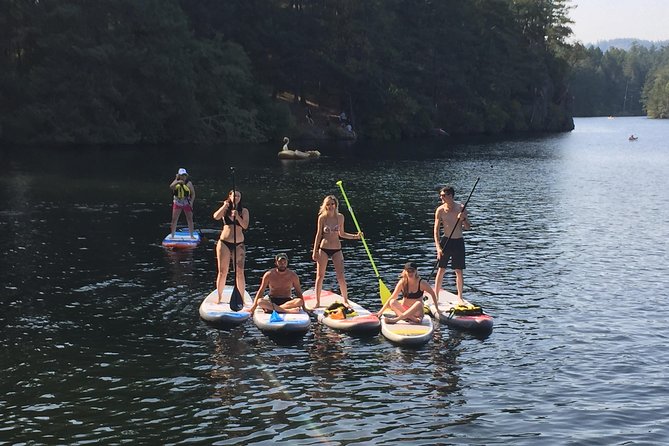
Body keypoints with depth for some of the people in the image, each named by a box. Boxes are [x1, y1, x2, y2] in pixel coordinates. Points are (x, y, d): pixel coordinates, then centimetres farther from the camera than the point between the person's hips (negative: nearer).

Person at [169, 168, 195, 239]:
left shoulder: (189, 183, -4)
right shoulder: (176, 182, 1)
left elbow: (193, 193, -2)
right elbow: (171, 187, -20)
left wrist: (191, 202, -13)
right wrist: (177, 182, -32)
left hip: (187, 203, -1)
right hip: (177, 202, 1)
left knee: (190, 219, 0)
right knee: (174, 219, 0)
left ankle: (191, 235, 9)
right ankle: (172, 235, 8)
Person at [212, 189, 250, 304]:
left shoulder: (244, 211, 6)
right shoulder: (225, 210, 6)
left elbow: (245, 226, -7)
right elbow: (216, 217, -14)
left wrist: (237, 217, -20)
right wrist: (225, 206, -10)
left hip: (239, 244, 0)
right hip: (224, 243, 0)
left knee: (239, 272, -5)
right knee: (222, 272, 4)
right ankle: (219, 298, 15)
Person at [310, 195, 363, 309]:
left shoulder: (340, 217, 2)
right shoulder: (322, 218, -4)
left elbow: (341, 234, 12)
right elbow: (318, 235, 1)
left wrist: (355, 236, 2)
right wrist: (315, 251, -1)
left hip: (336, 249, 1)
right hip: (324, 249, -1)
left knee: (341, 277, -3)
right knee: (320, 276, 3)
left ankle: (345, 300, 12)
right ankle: (317, 302, 14)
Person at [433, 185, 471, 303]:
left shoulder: (461, 208, -4)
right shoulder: (440, 210, -6)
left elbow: (468, 228, 0)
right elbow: (436, 230, -7)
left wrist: (463, 219, -21)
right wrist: (438, 247, -17)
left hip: (458, 242, 1)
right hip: (445, 241, -1)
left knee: (459, 271, 5)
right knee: (441, 270, 0)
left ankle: (459, 297, 16)